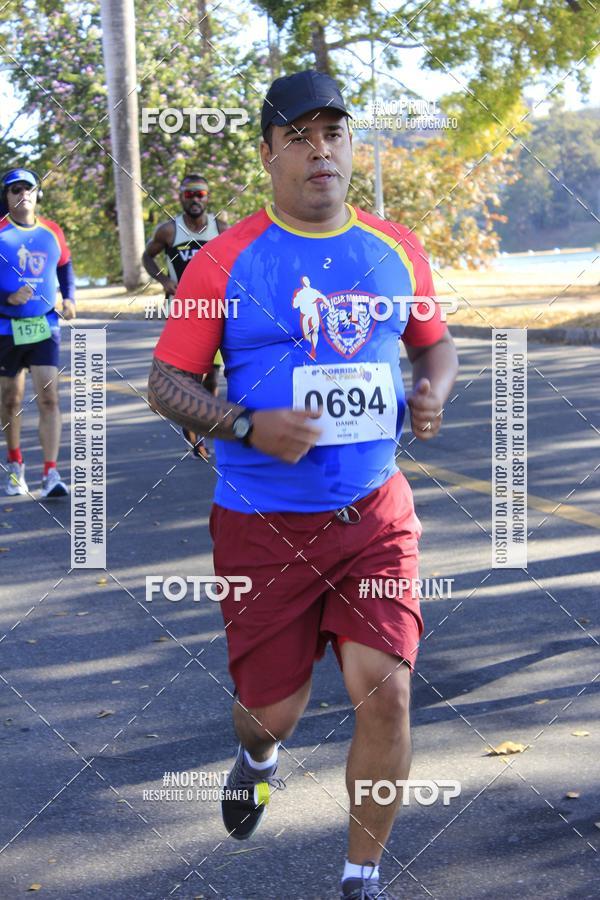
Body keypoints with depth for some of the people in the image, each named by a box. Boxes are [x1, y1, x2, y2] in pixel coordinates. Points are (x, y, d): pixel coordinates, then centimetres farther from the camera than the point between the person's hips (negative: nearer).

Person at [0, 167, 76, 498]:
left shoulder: (52, 231, 4)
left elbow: (65, 266, 21)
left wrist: (69, 298, 6)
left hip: (45, 326, 2)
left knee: (49, 398, -9)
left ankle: (50, 474, -11)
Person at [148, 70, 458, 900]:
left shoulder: (395, 251, 4)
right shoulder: (225, 261, -7)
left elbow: (435, 342, 20)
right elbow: (166, 383, -4)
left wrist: (432, 393, -3)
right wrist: (249, 426, -21)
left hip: (375, 514, 2)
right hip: (264, 525, -2)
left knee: (385, 689, -10)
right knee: (274, 708, 8)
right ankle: (258, 758, 49)